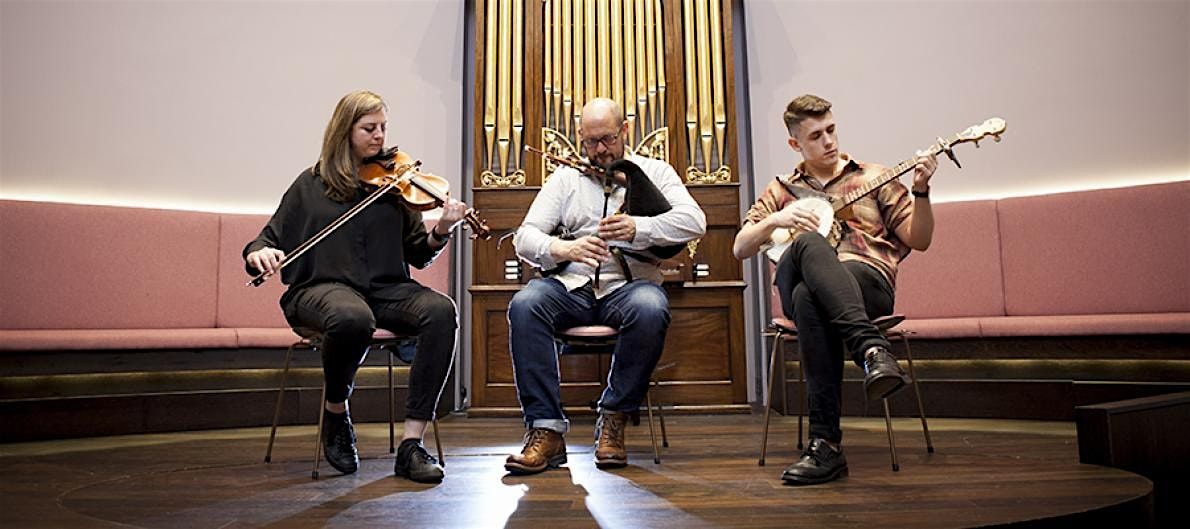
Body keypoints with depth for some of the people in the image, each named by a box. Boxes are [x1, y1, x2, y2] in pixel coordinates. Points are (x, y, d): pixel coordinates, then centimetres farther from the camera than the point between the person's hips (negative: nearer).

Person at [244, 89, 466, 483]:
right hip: (323, 286, -2)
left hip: (386, 288, 2)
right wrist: (259, 253, -13)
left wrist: (441, 232, -14)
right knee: (353, 318, -39)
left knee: (442, 311, -30)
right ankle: (335, 410, -6)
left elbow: (418, 256, 7)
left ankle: (411, 443, -26)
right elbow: (269, 238, 11)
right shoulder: (312, 184, 11)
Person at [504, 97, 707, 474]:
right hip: (571, 285, 2)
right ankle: (546, 429, -25)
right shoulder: (566, 177, 18)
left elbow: (695, 221, -4)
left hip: (629, 284, -1)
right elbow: (525, 237, 7)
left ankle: (613, 420, -18)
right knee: (524, 305, -29)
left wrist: (638, 228, -21)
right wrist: (564, 248, -16)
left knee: (651, 309, -36)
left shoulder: (653, 172, 14)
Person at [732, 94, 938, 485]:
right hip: (798, 282, 1)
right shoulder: (781, 190, 25)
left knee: (809, 298, -39)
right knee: (807, 243, -37)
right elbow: (740, 249, 14)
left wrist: (920, 191, -3)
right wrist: (777, 219, -4)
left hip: (868, 281, -1)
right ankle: (871, 348, -48)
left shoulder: (872, 178, 22)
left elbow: (918, 240, 14)